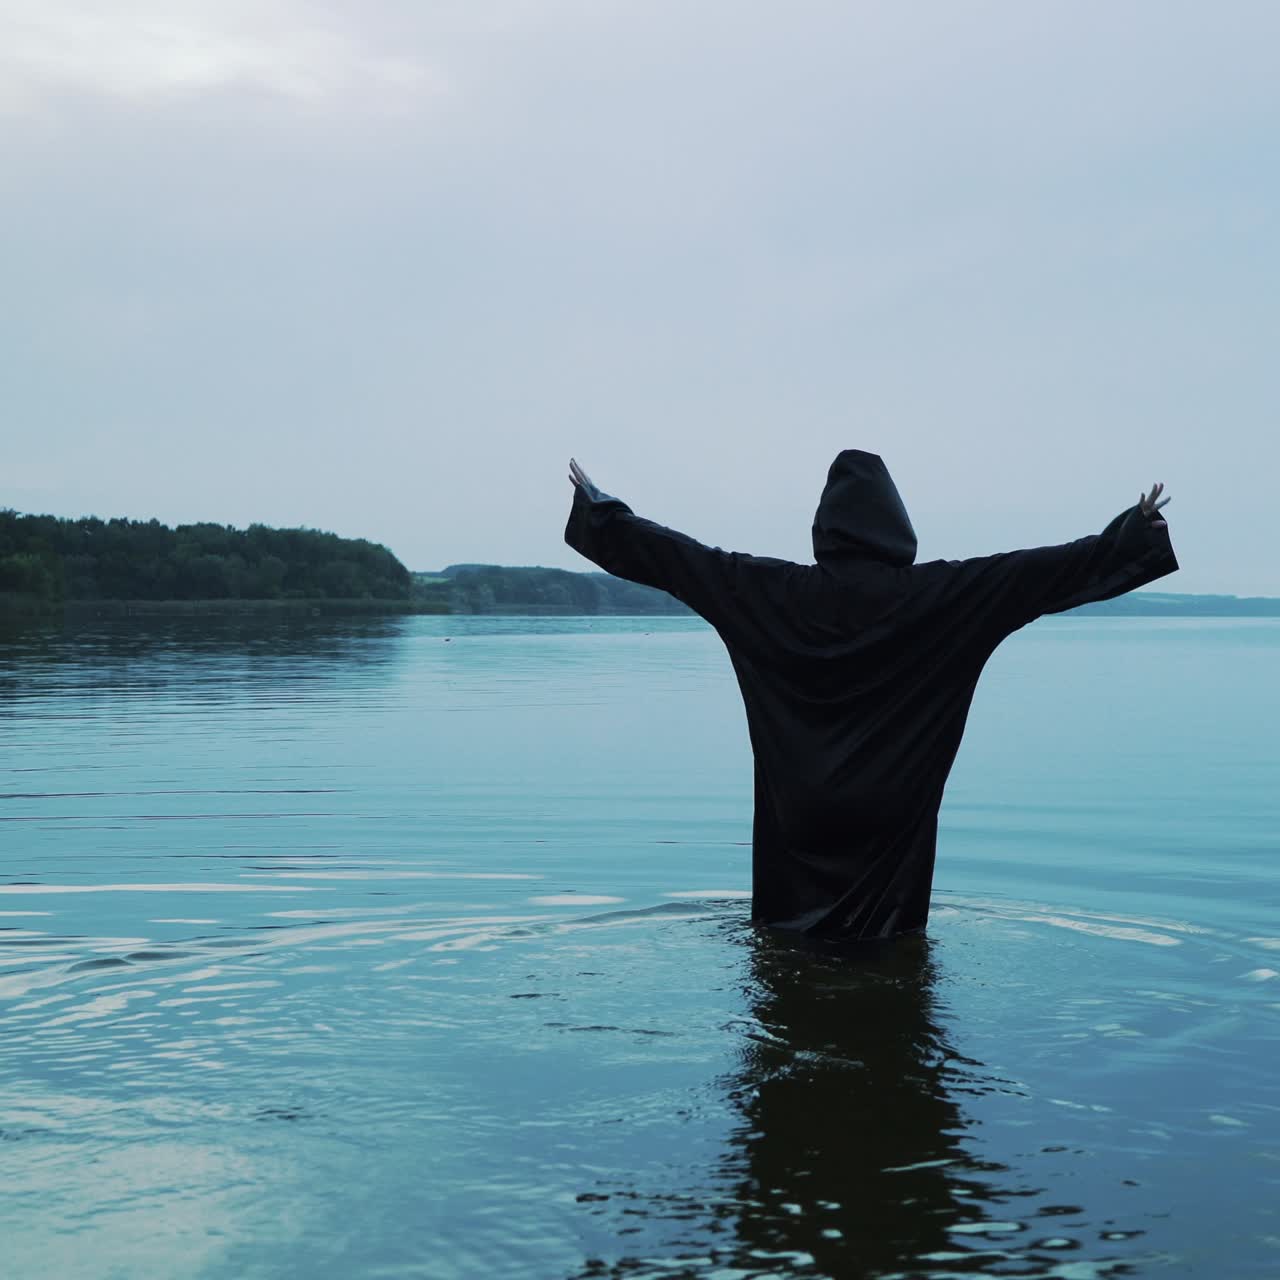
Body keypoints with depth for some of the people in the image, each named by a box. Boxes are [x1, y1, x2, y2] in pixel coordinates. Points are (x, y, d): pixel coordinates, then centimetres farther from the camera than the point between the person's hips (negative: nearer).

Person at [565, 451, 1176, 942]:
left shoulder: (773, 590, -3)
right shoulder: (939, 592, -7)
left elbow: (675, 556, 2)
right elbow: (1047, 570, -6)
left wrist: (598, 510, 12)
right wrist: (1135, 537, 1)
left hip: (800, 810, 1)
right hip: (890, 811, -1)